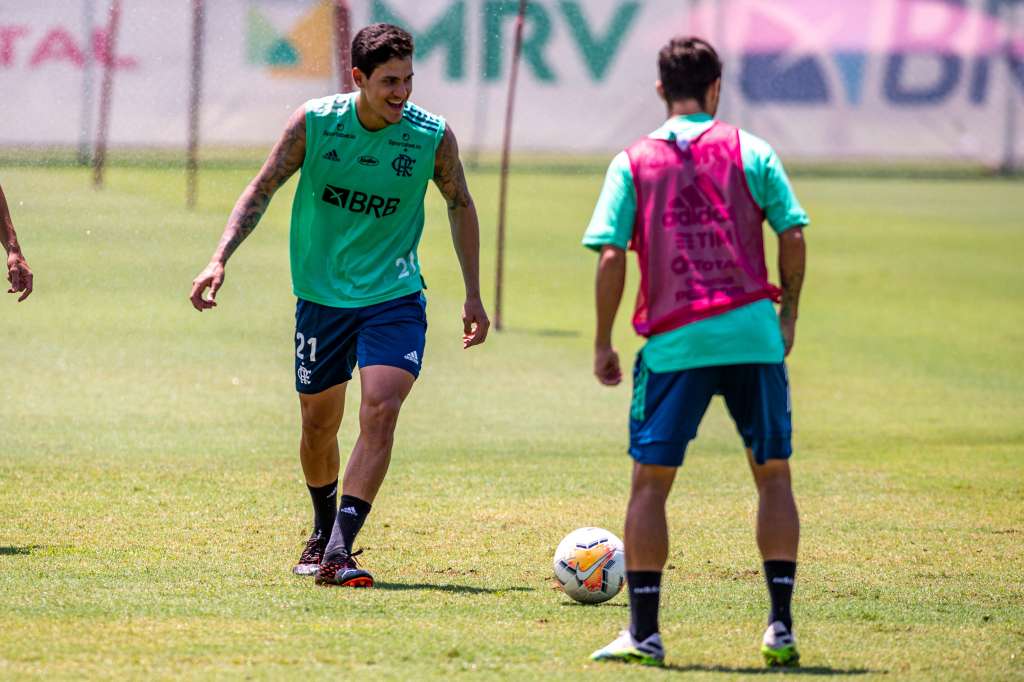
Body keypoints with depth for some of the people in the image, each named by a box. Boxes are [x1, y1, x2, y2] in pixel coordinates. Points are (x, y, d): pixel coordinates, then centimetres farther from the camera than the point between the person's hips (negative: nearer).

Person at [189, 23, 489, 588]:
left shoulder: (433, 137, -9)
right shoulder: (313, 122, -11)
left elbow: (460, 205, 8)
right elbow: (262, 190, -1)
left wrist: (473, 296, 10)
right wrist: (220, 259, -12)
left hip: (395, 297, -1)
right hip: (321, 294, 1)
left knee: (380, 411, -19)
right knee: (318, 423, 9)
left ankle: (338, 553, -20)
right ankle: (323, 534, 36)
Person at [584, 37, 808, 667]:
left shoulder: (633, 162, 5)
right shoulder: (751, 152, 6)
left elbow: (610, 257, -2)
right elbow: (793, 237, 1)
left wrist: (603, 345, 5)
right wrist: (788, 315, 14)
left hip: (675, 343, -1)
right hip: (753, 332, 1)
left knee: (650, 481, 6)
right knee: (773, 474, 12)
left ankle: (644, 633, 0)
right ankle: (781, 626, 6)